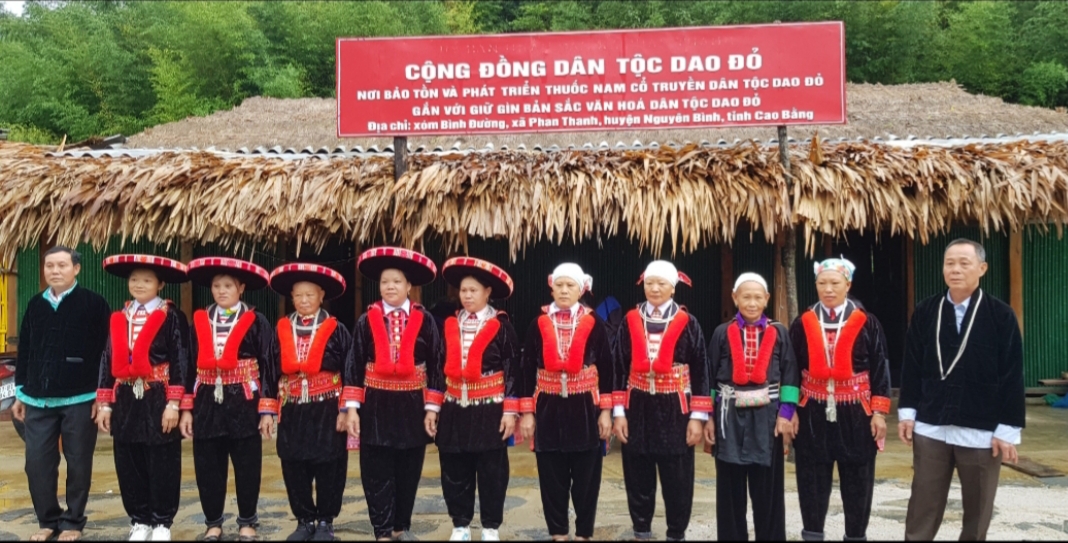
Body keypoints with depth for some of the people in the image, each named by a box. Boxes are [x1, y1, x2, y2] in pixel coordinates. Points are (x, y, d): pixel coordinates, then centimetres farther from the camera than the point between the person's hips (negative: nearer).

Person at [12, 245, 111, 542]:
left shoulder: (93, 303, -4)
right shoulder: (35, 305, 11)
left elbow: (105, 351, -6)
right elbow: (24, 351, 15)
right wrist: (21, 393, 13)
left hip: (80, 399, -4)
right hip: (38, 400, 4)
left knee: (78, 463, 4)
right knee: (37, 463, 6)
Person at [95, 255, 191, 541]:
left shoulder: (172, 317, -4)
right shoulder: (118, 318, 11)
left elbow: (180, 362, -9)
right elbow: (108, 361, 11)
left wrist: (173, 403, -14)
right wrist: (104, 403, 6)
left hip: (158, 400, -5)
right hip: (126, 400, 5)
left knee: (162, 465, 2)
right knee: (129, 465, 9)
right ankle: (139, 520, 22)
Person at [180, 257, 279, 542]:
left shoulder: (257, 322, -3)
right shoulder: (199, 321, 8)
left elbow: (268, 367, -4)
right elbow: (190, 367, 9)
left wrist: (266, 410, -8)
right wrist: (187, 408, 4)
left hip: (243, 404, -3)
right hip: (207, 404, 3)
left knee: (247, 468, 5)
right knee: (208, 468, 8)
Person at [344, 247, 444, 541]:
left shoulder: (425, 320, -1)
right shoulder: (367, 321, 0)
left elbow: (435, 366, 0)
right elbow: (354, 366, 0)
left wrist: (432, 409, -4)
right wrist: (352, 408, -6)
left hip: (412, 407, 0)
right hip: (376, 407, 0)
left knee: (408, 474, 12)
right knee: (377, 476, 3)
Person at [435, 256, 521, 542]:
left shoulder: (501, 326, -4)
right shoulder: (450, 325, 8)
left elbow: (512, 371, -6)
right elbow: (441, 368, 11)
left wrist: (510, 411, -11)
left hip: (489, 411, -4)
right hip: (454, 411, 4)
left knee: (491, 472, 5)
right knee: (455, 473, 9)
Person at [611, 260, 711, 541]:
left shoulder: (687, 323, -2)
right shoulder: (630, 321, 3)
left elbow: (700, 372, -3)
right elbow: (619, 369, 3)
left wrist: (697, 417, -7)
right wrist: (618, 413, -2)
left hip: (674, 411, -2)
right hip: (638, 409, 2)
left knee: (677, 479, 7)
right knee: (638, 477, 10)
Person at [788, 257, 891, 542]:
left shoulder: (867, 323, -1)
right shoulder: (802, 324, 2)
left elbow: (880, 369, 0)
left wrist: (879, 412, -5)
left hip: (855, 415, 0)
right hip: (813, 415, 1)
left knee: (857, 483, 9)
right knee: (812, 483, 7)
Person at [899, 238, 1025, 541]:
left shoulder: (1001, 315, -5)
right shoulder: (925, 312, 2)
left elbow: (1013, 376, -5)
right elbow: (911, 366, 7)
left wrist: (1008, 429, -7)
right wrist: (907, 411, 4)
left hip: (982, 431, -2)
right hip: (931, 427, 2)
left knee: (978, 510, 11)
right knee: (922, 508, 6)